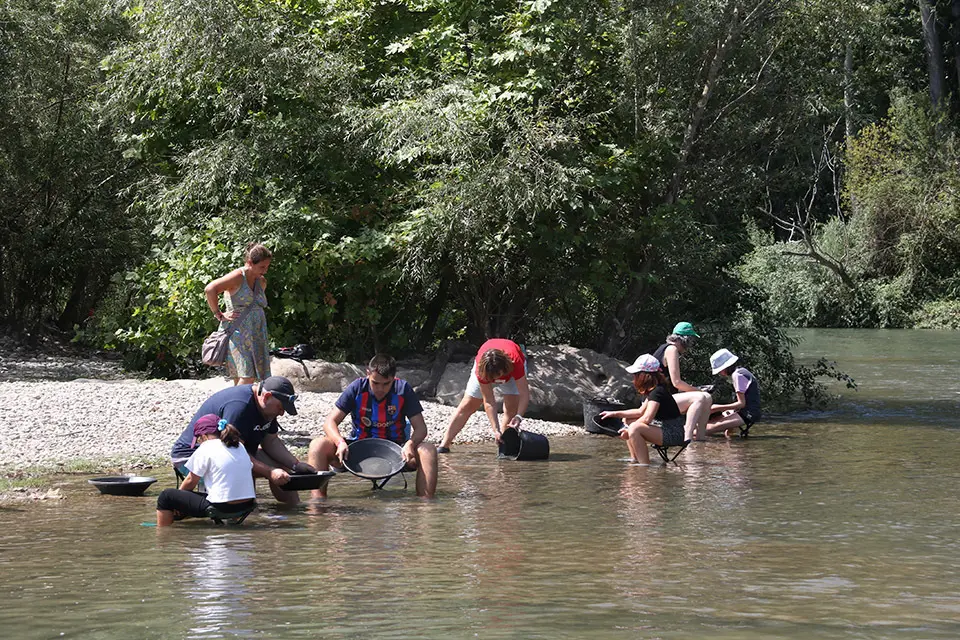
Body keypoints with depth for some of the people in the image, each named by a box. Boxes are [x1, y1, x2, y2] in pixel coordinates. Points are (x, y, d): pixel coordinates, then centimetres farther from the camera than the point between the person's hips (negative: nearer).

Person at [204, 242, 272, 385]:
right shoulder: (238, 277, -8)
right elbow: (210, 289, -20)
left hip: (255, 336, 8)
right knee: (247, 377, -19)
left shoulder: (261, 282, 18)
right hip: (238, 334, -8)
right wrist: (219, 315, -14)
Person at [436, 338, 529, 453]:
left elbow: (524, 394, -41)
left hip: (511, 370, 0)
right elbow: (489, 402, -37)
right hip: (487, 370, 0)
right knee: (467, 406, -1)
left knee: (512, 406, -21)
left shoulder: (515, 362, -46)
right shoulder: (481, 370, -41)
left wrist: (519, 416, -56)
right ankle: (444, 445, 2)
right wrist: (496, 430, -44)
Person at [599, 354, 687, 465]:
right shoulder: (653, 390, 12)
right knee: (627, 421, 16)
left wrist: (628, 430, -18)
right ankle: (634, 459, 11)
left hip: (673, 435, -10)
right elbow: (641, 412, 21)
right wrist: (615, 414, 16)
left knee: (635, 428, -29)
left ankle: (645, 465, -27)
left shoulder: (657, 392, -19)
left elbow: (647, 418, -28)